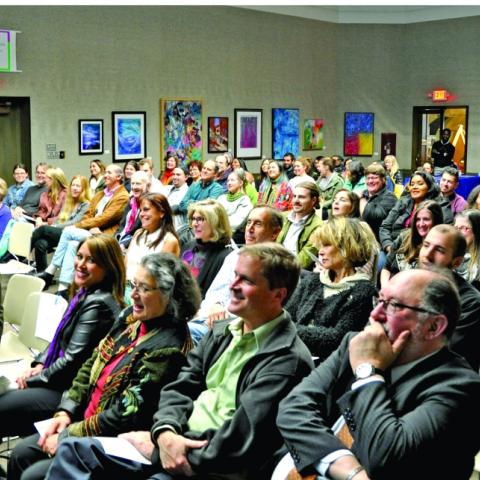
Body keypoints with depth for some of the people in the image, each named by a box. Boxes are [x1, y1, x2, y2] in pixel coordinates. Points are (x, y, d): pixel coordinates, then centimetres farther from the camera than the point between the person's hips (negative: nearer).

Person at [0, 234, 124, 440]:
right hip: (63, 382, 9)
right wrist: (39, 364, 3)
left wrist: (32, 380, -9)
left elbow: (72, 361, -21)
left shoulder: (98, 305, -22)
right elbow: (61, 338, 19)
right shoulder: (84, 294, 8)